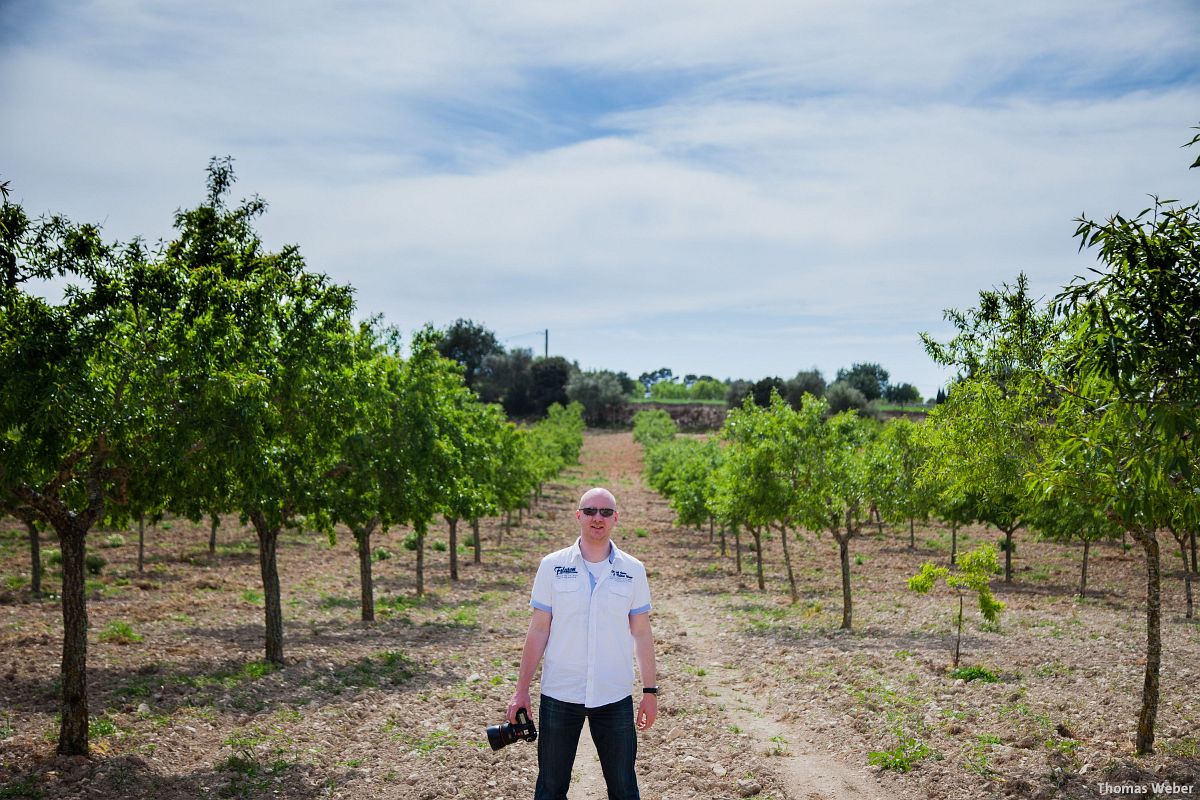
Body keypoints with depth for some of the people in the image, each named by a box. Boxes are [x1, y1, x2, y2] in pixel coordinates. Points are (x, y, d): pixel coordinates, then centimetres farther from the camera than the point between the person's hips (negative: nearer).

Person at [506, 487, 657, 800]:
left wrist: (650, 691, 3)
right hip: (559, 694, 0)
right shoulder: (553, 566, -1)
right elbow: (539, 630, 1)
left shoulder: (633, 570, 1)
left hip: (615, 696, 0)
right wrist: (521, 690, -1)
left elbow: (642, 633, 4)